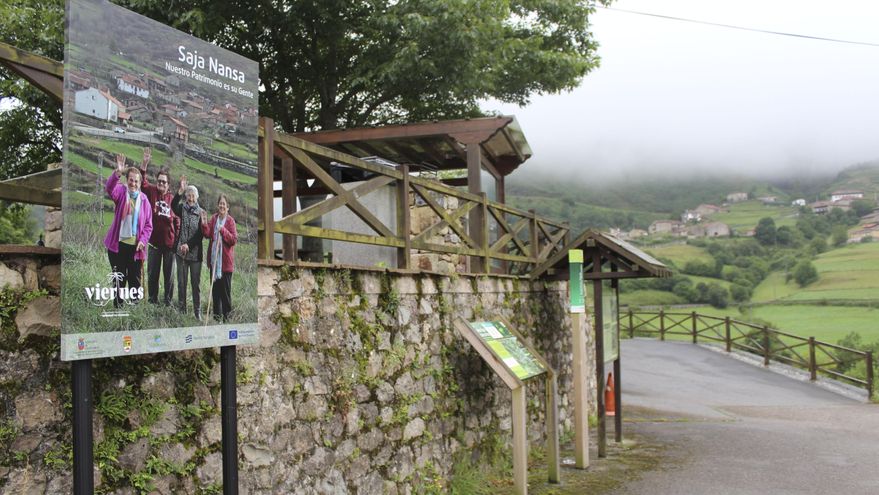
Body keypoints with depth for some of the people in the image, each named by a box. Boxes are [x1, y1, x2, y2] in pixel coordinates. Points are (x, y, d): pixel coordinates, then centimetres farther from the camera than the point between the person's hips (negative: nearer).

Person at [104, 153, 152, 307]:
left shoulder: (144, 199, 4)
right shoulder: (121, 191, 0)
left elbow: (148, 225, 6)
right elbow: (109, 188, -25)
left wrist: (143, 240, -9)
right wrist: (118, 173, -42)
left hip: (136, 246, 2)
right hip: (118, 244, -1)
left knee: (135, 280, 8)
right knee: (119, 279, 7)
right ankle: (118, 307, 14)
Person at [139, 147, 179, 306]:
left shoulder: (172, 199, -1)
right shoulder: (151, 192, 1)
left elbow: (177, 221, 2)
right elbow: (142, 181, -16)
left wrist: (177, 240, -2)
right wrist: (144, 163, -27)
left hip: (170, 242, 0)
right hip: (154, 241, 0)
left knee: (169, 273, 8)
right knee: (152, 272, 10)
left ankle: (168, 300, 18)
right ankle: (152, 299, 20)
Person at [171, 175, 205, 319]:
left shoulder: (201, 213, 2)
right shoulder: (182, 209, 4)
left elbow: (201, 233, -3)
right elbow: (173, 205, -19)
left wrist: (188, 245, -14)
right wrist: (180, 190, -31)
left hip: (195, 252, -1)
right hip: (181, 251, 1)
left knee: (196, 283, 3)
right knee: (181, 282, 5)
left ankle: (197, 312, 8)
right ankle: (181, 310, 11)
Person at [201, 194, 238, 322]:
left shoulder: (230, 221, -6)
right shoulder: (213, 218, 7)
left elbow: (234, 239, -12)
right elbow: (208, 234, -1)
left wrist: (223, 231, -22)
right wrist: (204, 224, -16)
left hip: (225, 261, -5)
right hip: (214, 259, 5)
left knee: (225, 289, 1)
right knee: (215, 288, 11)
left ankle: (226, 315, 9)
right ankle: (217, 315, 21)